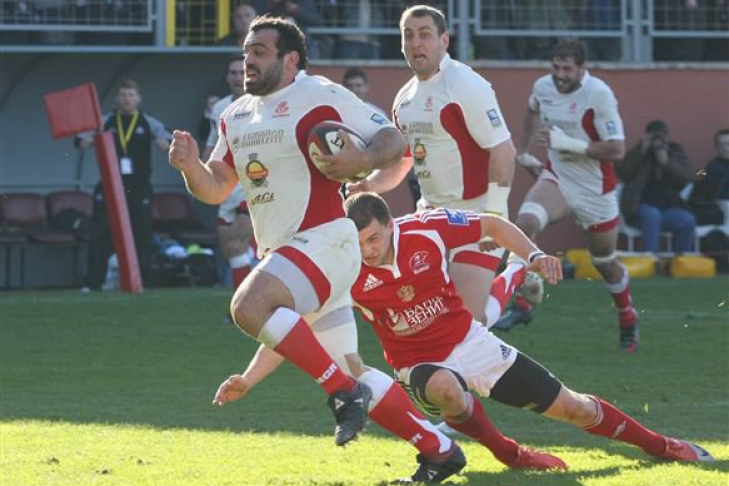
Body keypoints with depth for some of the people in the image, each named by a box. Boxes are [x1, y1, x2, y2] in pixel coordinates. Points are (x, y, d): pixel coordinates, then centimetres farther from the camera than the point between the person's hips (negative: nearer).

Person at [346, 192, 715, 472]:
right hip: (421, 365, -2)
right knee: (445, 388, -41)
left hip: (469, 343, 2)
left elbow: (492, 225, -4)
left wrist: (533, 256, -16)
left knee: (573, 408, 6)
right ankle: (506, 453, -11)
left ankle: (659, 446, 31)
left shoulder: (427, 229, -19)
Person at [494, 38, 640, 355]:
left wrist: (568, 143, -30)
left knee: (605, 262, 13)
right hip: (557, 179, 3)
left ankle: (628, 320, 42)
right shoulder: (543, 87, -4)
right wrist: (523, 153, 22)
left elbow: (617, 150, -24)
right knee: (525, 222, -27)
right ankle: (522, 305, -20)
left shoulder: (599, 95, -21)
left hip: (595, 190, -3)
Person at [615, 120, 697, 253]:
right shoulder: (638, 153, 7)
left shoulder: (676, 152, 11)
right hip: (641, 208, -2)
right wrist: (641, 151, -14)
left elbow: (688, 177, -3)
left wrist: (667, 162, -16)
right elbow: (621, 172, -10)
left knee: (688, 221, -26)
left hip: (667, 208, 2)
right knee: (652, 215, -37)